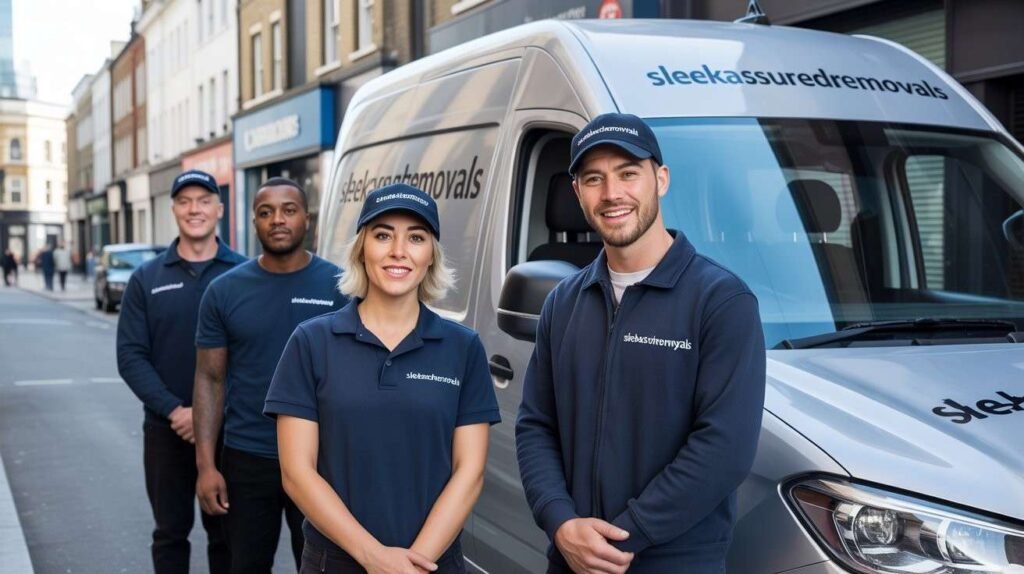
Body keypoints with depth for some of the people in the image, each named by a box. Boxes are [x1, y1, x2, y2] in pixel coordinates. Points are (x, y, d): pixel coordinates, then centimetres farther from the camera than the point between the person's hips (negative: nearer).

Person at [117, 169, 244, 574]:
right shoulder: (147, 278, 3)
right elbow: (130, 355, -2)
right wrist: (174, 410, -15)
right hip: (166, 430, 1)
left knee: (226, 532, 10)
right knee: (170, 532, 12)